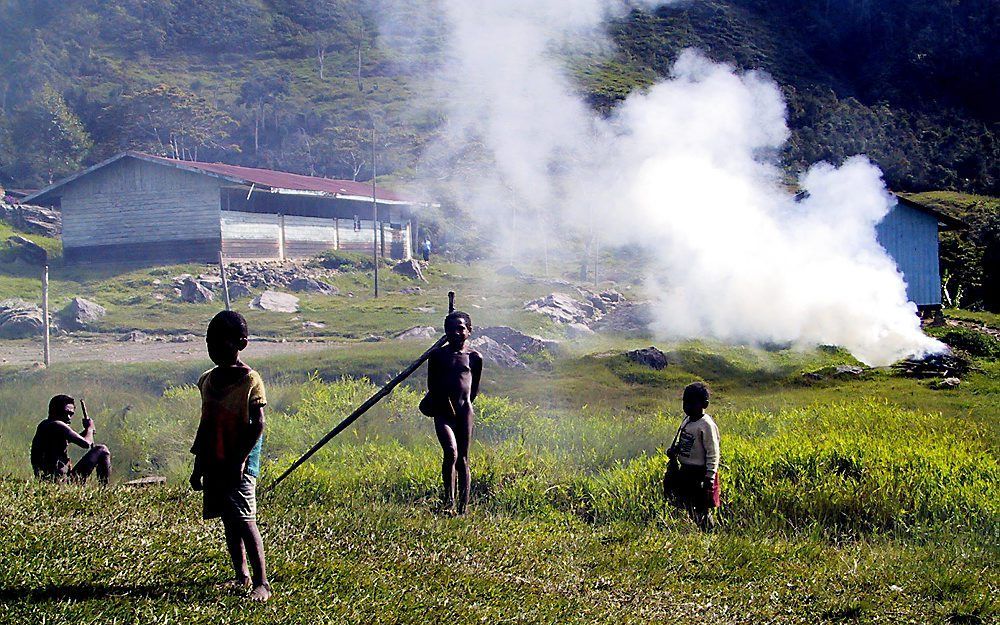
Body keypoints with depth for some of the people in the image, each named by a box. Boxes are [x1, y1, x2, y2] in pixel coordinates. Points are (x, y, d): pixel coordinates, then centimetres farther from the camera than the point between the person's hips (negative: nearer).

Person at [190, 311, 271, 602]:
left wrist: (240, 460, -17)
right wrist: (198, 466, 17)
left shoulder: (250, 380, -8)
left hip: (240, 462, -7)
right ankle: (242, 576, 20)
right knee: (229, 522, 10)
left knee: (244, 520, -14)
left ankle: (261, 582, -13)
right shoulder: (207, 380, 12)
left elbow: (257, 425, -11)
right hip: (214, 462, 7)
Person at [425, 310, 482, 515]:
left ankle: (463, 508, 4)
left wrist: (464, 406, 11)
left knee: (463, 459, 2)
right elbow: (432, 386, 6)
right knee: (451, 452, -21)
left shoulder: (474, 357, 6)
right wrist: (448, 408, 3)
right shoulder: (438, 355, 4)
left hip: (465, 412, 1)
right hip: (443, 411, -1)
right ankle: (449, 501, -16)